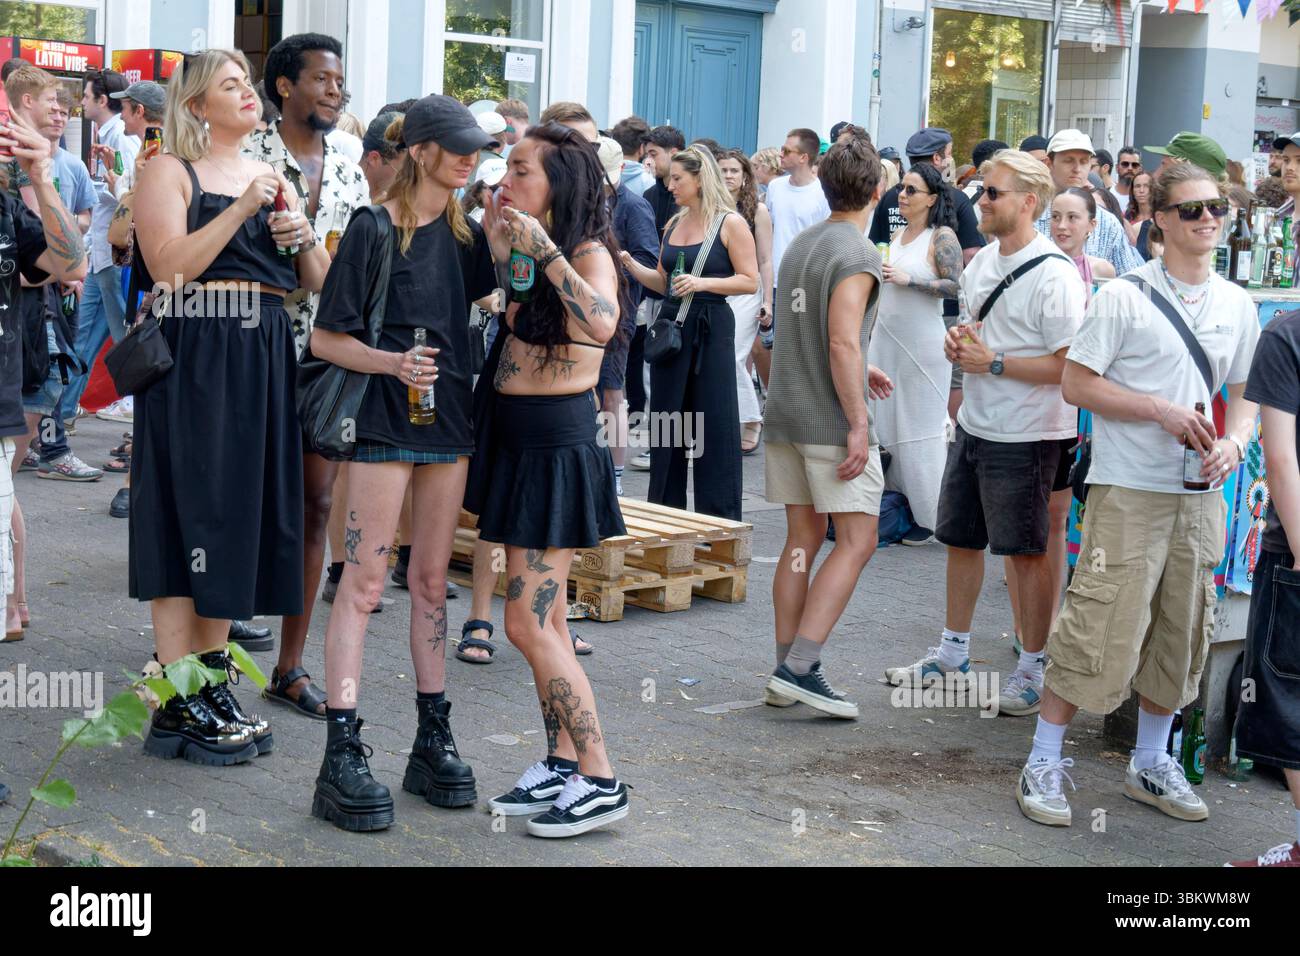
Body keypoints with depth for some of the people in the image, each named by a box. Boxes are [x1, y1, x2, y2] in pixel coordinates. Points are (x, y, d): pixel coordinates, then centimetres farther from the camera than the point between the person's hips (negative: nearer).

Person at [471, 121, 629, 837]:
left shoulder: (589, 253, -14)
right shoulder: (522, 250, 11)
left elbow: (601, 324, -33)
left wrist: (544, 251, -31)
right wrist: (497, 247, 4)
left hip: (556, 448, -8)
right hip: (517, 442, 8)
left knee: (528, 623, -8)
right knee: (545, 618, 12)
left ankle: (600, 781, -1)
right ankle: (561, 764, 21)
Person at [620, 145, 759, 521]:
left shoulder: (730, 223, -6)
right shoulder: (674, 224, 13)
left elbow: (750, 281, -10)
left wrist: (703, 282, -19)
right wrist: (630, 264, 4)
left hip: (711, 328, -6)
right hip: (671, 325, 7)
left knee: (713, 423, -2)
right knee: (666, 419, 9)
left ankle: (718, 516, 5)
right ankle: (665, 509, 19)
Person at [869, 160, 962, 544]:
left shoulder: (942, 236, -9)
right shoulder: (897, 235, 12)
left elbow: (956, 287, -18)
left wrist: (909, 279, -20)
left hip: (922, 343, -7)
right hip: (886, 339, 7)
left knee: (921, 428, -2)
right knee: (884, 422, 7)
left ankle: (927, 516, 5)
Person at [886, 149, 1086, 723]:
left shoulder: (1054, 275, -18)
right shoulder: (984, 260, 9)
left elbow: (1070, 365, -21)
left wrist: (993, 362, -20)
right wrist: (959, 341, 1)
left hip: (1026, 436, -8)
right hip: (974, 425, 9)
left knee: (1027, 552, 2)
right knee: (961, 539, 16)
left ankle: (1033, 672, 14)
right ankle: (952, 656, 31)